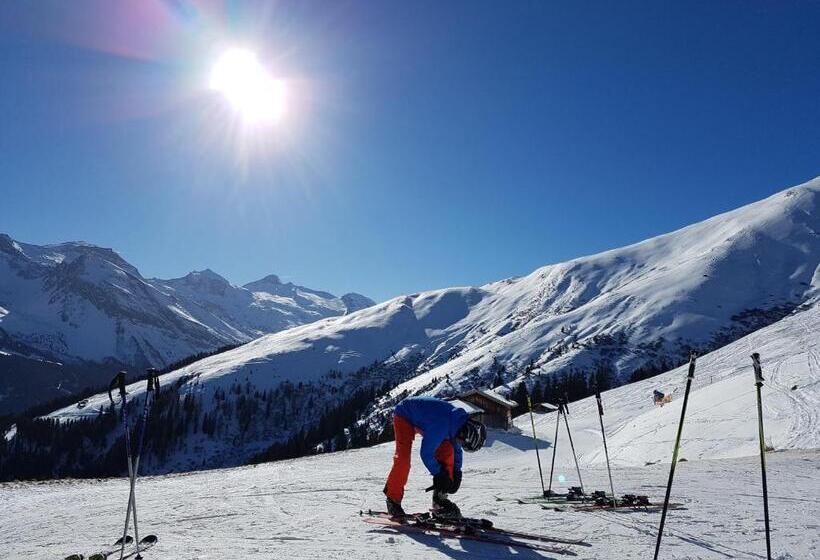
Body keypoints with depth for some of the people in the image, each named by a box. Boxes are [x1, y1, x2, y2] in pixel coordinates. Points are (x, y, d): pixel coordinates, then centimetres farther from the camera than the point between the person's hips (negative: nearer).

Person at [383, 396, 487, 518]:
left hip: (421, 416, 8)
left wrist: (456, 473, 0)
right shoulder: (441, 426, -40)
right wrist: (439, 474, -18)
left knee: (447, 451, -5)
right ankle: (393, 499, -2)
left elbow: (457, 450, 5)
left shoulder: (461, 421, -14)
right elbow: (426, 453, -30)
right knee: (403, 458, -21)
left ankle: (440, 498, 2)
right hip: (404, 416, -8)